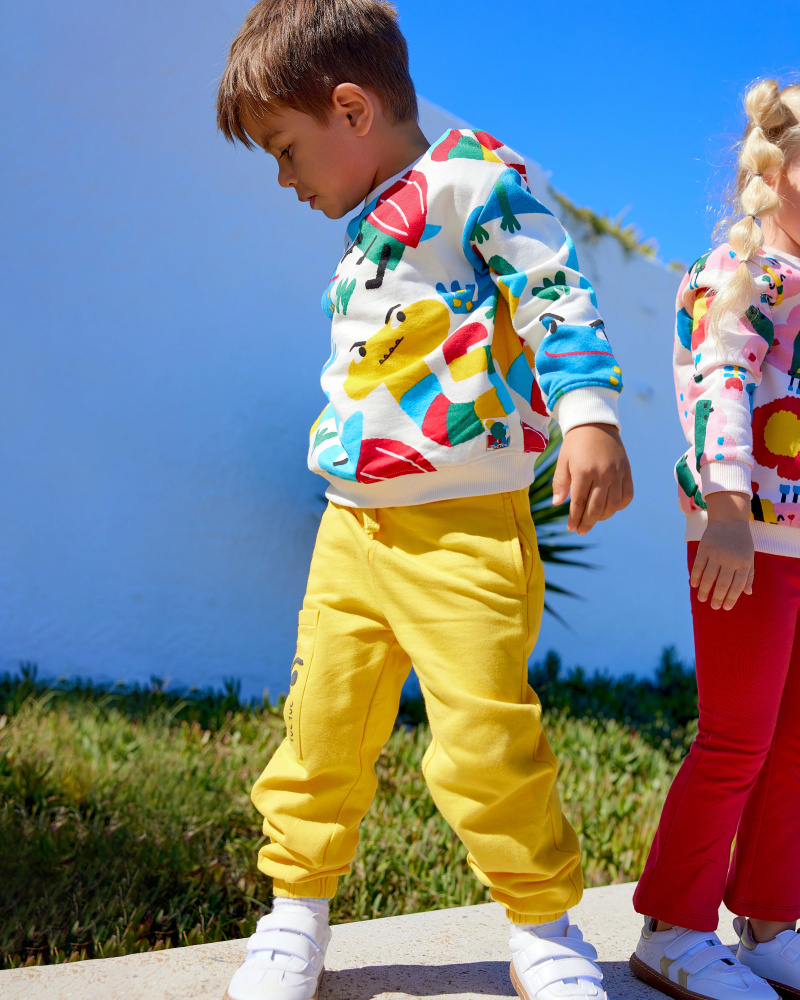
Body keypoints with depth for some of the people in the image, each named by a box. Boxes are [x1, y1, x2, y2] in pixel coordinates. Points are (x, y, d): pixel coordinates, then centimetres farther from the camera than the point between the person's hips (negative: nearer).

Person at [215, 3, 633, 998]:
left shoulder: (471, 174, -4)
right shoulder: (365, 232, 21)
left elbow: (557, 295, -11)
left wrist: (589, 418, -23)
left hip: (464, 532, -8)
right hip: (351, 528, 8)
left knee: (485, 741, -9)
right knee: (321, 725, 8)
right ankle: (297, 909, 26)